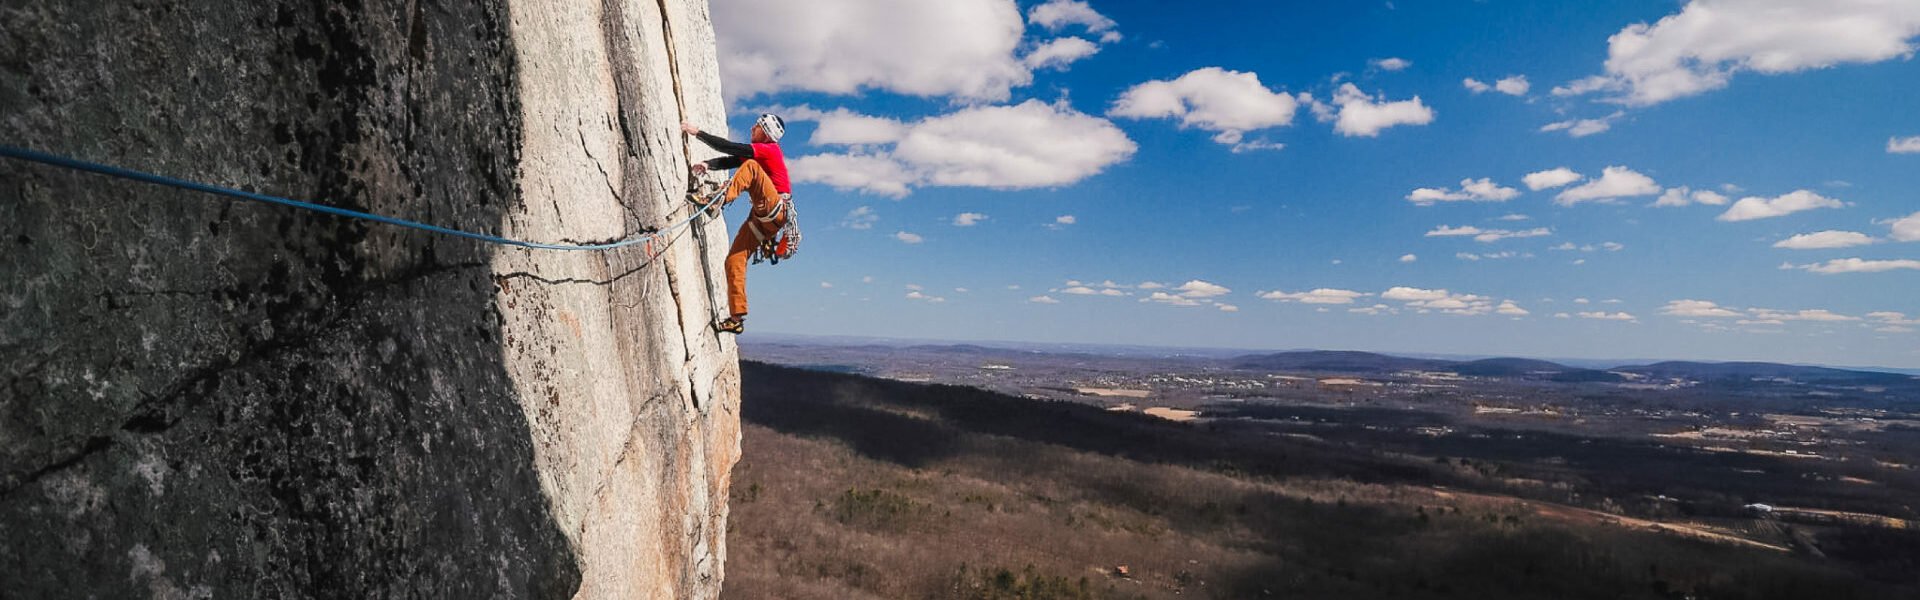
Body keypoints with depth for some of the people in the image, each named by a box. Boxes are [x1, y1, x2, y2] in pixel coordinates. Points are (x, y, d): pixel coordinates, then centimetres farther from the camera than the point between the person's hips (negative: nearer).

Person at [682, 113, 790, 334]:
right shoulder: (758, 153, 22)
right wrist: (708, 165, -14)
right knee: (734, 261, 1)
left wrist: (697, 132, -12)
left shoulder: (770, 149, -6)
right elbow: (730, 160, 6)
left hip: (776, 211, -9)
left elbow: (730, 148, -16)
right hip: (761, 218, 9)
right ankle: (736, 319, 3)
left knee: (751, 166, -25)